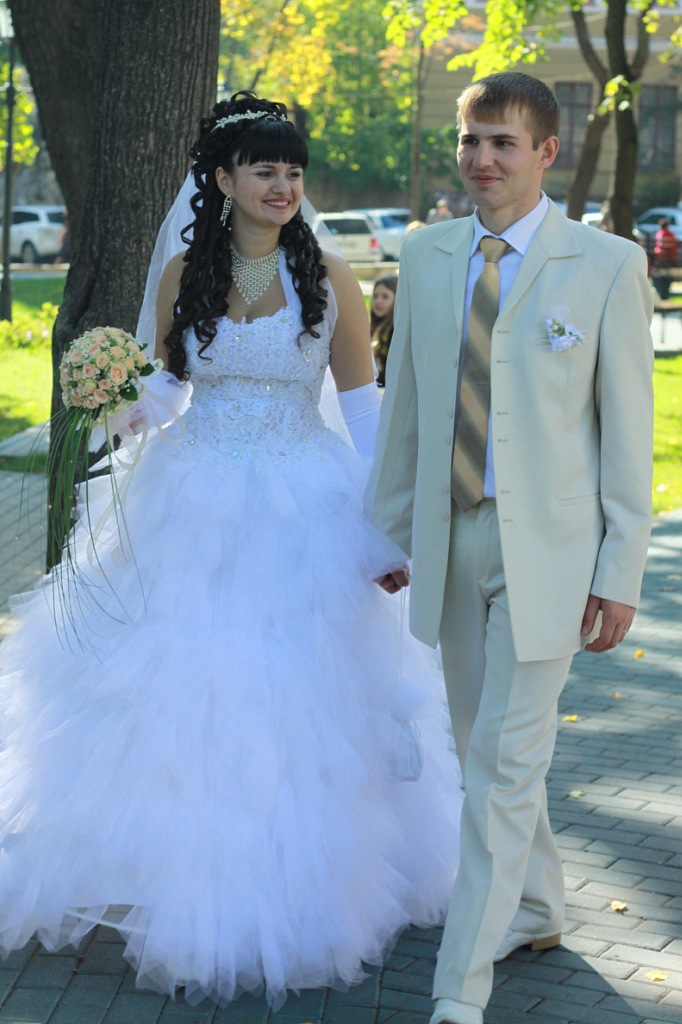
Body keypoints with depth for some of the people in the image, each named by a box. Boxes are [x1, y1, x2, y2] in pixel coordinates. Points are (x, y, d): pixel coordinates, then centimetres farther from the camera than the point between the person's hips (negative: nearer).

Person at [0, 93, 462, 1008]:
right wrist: (126, 411, -10)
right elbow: (167, 379, 13)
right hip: (195, 512, 2)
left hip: (302, 516, -2)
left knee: (293, 706, 2)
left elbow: (363, 404, 0)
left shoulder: (329, 278, -3)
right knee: (184, 703, 3)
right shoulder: (184, 274, 3)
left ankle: (294, 900, 18)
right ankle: (192, 898, 19)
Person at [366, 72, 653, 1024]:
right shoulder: (425, 257, 6)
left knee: (507, 763, -6)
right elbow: (405, 405, 12)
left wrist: (621, 574, -8)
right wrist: (388, 531, 13)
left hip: (546, 547, -5)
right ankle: (536, 907, 39)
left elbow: (629, 427, -6)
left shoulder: (607, 266, -6)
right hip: (451, 538, 5)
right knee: (482, 747, 17)